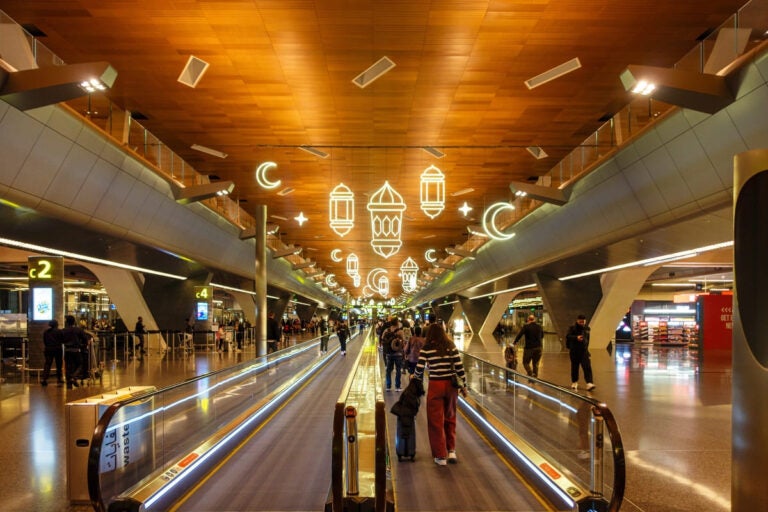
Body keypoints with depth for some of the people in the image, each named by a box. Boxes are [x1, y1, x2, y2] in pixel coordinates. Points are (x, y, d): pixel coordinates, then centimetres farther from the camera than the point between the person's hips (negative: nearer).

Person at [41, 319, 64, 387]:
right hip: (57, 349, -3)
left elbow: (44, 342, 10)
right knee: (59, 364, 7)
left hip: (48, 349, 3)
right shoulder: (59, 331, -7)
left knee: (47, 364, 3)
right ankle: (60, 379, 12)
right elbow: (62, 341, -5)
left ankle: (44, 379, -7)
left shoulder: (46, 332, 5)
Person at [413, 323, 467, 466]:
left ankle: (441, 456, 13)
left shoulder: (427, 348, -5)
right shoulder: (451, 346, 0)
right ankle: (451, 451, 20)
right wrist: (464, 386, 7)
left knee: (436, 420, 8)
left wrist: (416, 377, 15)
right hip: (451, 385, 3)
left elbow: (419, 369, -8)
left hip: (435, 385, -3)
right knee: (450, 418, 21)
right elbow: (460, 368, -3)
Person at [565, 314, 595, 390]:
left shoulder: (587, 328, 9)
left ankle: (589, 383, -17)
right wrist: (576, 338, -31)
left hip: (584, 350, 2)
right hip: (574, 350, -2)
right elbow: (568, 336, -17)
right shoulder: (572, 328, -5)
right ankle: (574, 382, 24)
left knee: (587, 367, -10)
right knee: (574, 366, 7)